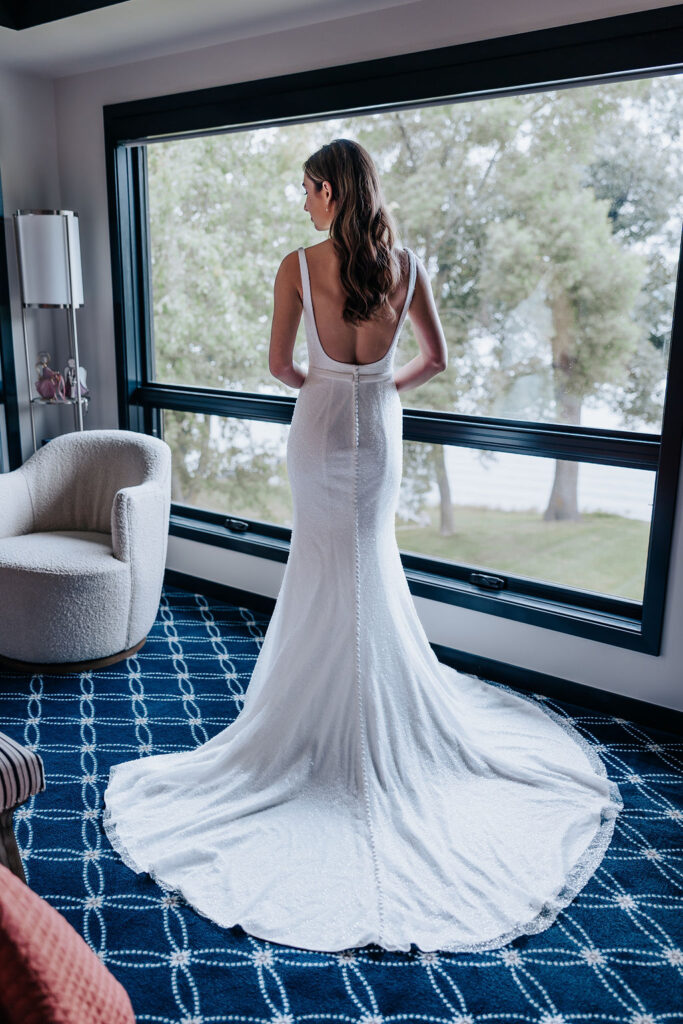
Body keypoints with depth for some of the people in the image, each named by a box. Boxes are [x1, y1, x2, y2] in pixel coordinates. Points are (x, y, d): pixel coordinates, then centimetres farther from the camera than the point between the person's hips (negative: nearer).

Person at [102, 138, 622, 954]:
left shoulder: (299, 266, -10)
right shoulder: (405, 264, -2)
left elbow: (280, 365, -5)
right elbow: (436, 359, 4)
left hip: (322, 422, -2)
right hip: (379, 425, 3)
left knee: (328, 566, 10)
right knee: (373, 561, 16)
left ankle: (332, 714, 21)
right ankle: (380, 710, 29)